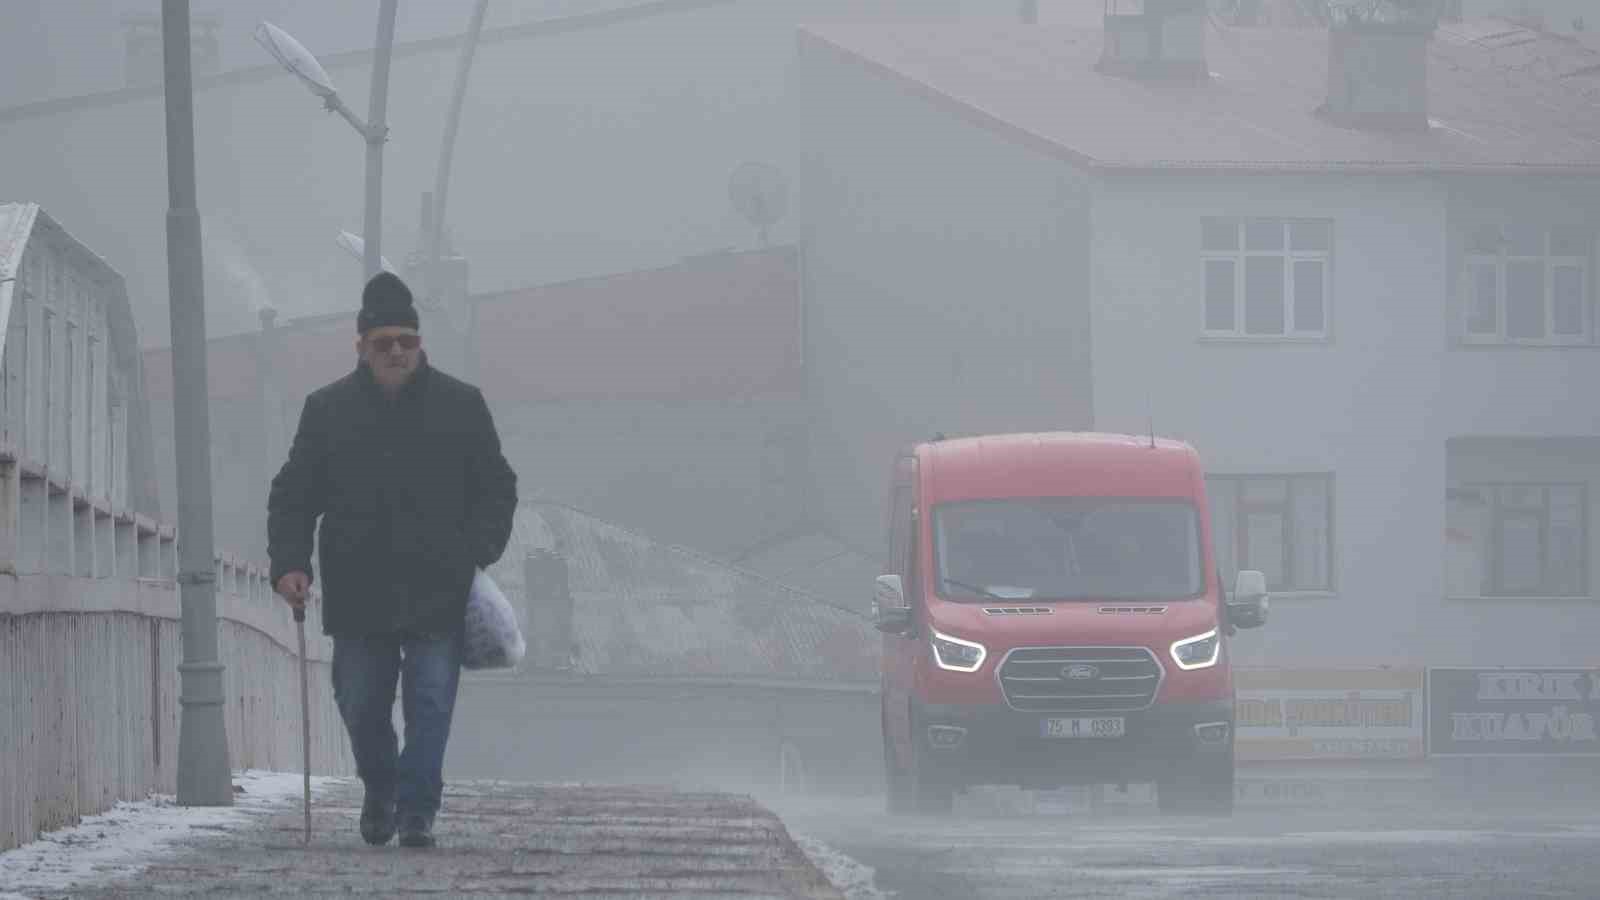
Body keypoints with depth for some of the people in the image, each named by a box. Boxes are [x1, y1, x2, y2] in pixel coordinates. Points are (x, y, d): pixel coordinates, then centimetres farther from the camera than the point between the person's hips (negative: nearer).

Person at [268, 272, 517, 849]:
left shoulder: (460, 406, 4)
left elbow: (497, 489, 10)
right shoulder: (327, 411, 5)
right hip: (358, 595, 1)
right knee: (361, 707, 8)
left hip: (439, 591, -1)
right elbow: (292, 497, 8)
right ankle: (380, 791, 33)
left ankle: (417, 810, -4)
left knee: (431, 704, -8)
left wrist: (480, 553, -5)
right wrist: (289, 564, -5)